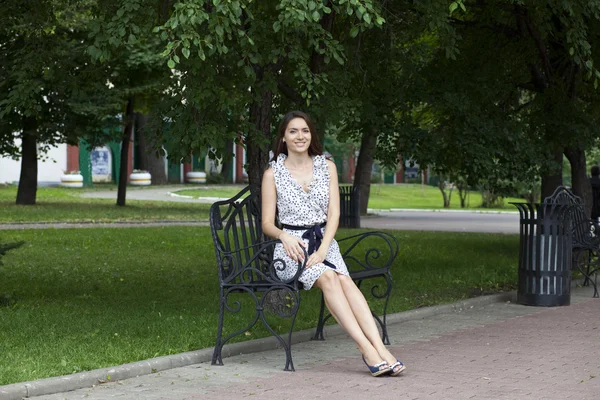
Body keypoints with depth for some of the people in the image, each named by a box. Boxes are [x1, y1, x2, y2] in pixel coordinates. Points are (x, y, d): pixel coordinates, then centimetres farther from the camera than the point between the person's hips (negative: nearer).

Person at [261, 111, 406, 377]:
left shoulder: (327, 166, 11)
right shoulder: (273, 173, 5)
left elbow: (334, 214, 4)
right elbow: (267, 223, 3)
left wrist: (323, 249, -13)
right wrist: (284, 236, -20)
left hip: (324, 242, 2)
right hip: (292, 246, -2)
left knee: (344, 279, -30)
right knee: (328, 277, -32)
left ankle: (379, 347, -42)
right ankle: (367, 349, -41)